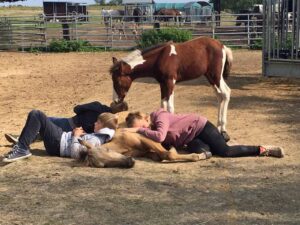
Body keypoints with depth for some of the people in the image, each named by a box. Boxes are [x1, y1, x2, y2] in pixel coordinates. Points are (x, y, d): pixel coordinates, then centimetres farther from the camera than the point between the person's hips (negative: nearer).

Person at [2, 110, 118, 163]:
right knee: (34, 114, 11)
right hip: (61, 136, 10)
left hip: (57, 144, -10)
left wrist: (75, 136, -17)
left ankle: (22, 149, -14)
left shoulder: (95, 141, -23)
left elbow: (75, 154, -29)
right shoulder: (97, 136, 6)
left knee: (37, 115, -17)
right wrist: (77, 133, 1)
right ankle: (21, 143, 15)